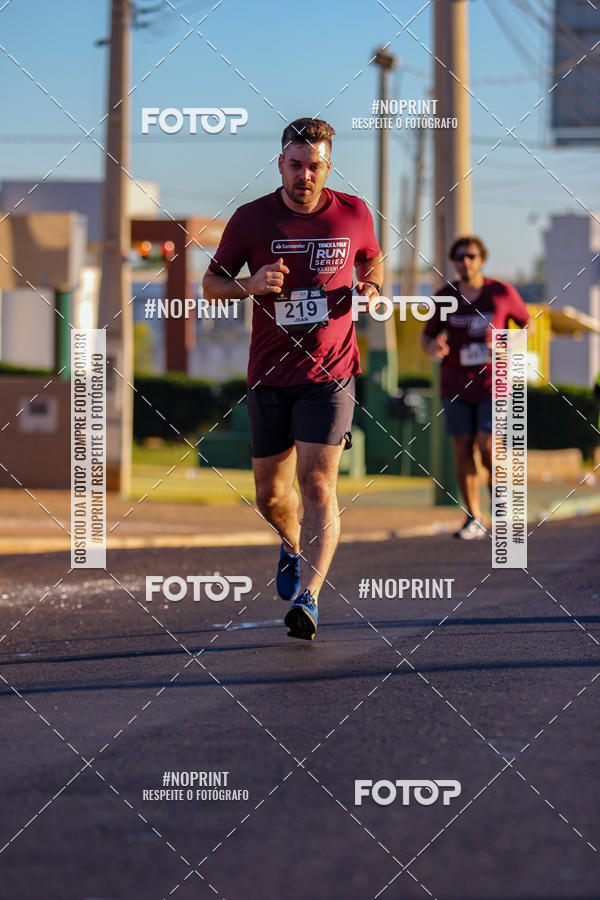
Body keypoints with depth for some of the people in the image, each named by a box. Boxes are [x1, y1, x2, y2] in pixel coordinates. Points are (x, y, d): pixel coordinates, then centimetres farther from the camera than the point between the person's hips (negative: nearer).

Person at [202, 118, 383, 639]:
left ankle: (308, 596, -17)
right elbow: (211, 286, 5)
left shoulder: (354, 214, 0)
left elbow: (373, 261, 20)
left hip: (329, 375, -1)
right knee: (270, 495, 10)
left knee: (318, 485, -15)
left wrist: (370, 287, -4)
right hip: (269, 377, 2)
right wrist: (252, 285, -16)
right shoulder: (251, 219, -3)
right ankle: (294, 545, 43)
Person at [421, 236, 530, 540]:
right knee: (462, 448, -1)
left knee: (487, 446, -12)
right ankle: (474, 519, 8)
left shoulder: (502, 293, -4)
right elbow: (427, 336, 9)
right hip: (456, 386, 2)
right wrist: (432, 348, -15)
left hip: (492, 383, -2)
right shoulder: (443, 297, 0)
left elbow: (527, 323, 10)